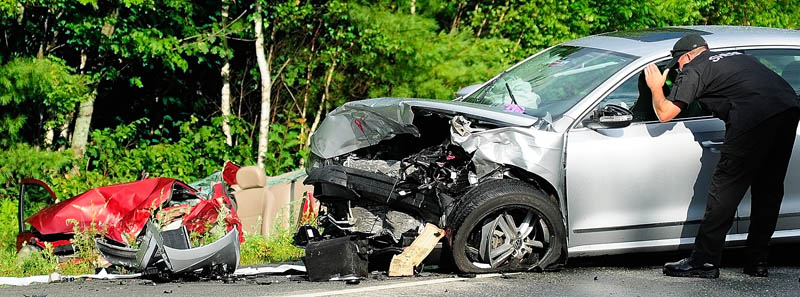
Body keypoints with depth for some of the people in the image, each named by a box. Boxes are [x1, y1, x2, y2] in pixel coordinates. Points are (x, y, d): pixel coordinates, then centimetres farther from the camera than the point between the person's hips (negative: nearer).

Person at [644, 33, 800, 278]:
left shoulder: (693, 70, 10)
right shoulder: (735, 56, 32)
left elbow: (665, 114, 7)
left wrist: (656, 88, 26)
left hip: (755, 117, -8)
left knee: (725, 191, 0)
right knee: (768, 192, 16)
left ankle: (704, 262, 3)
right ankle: (757, 262, 21)